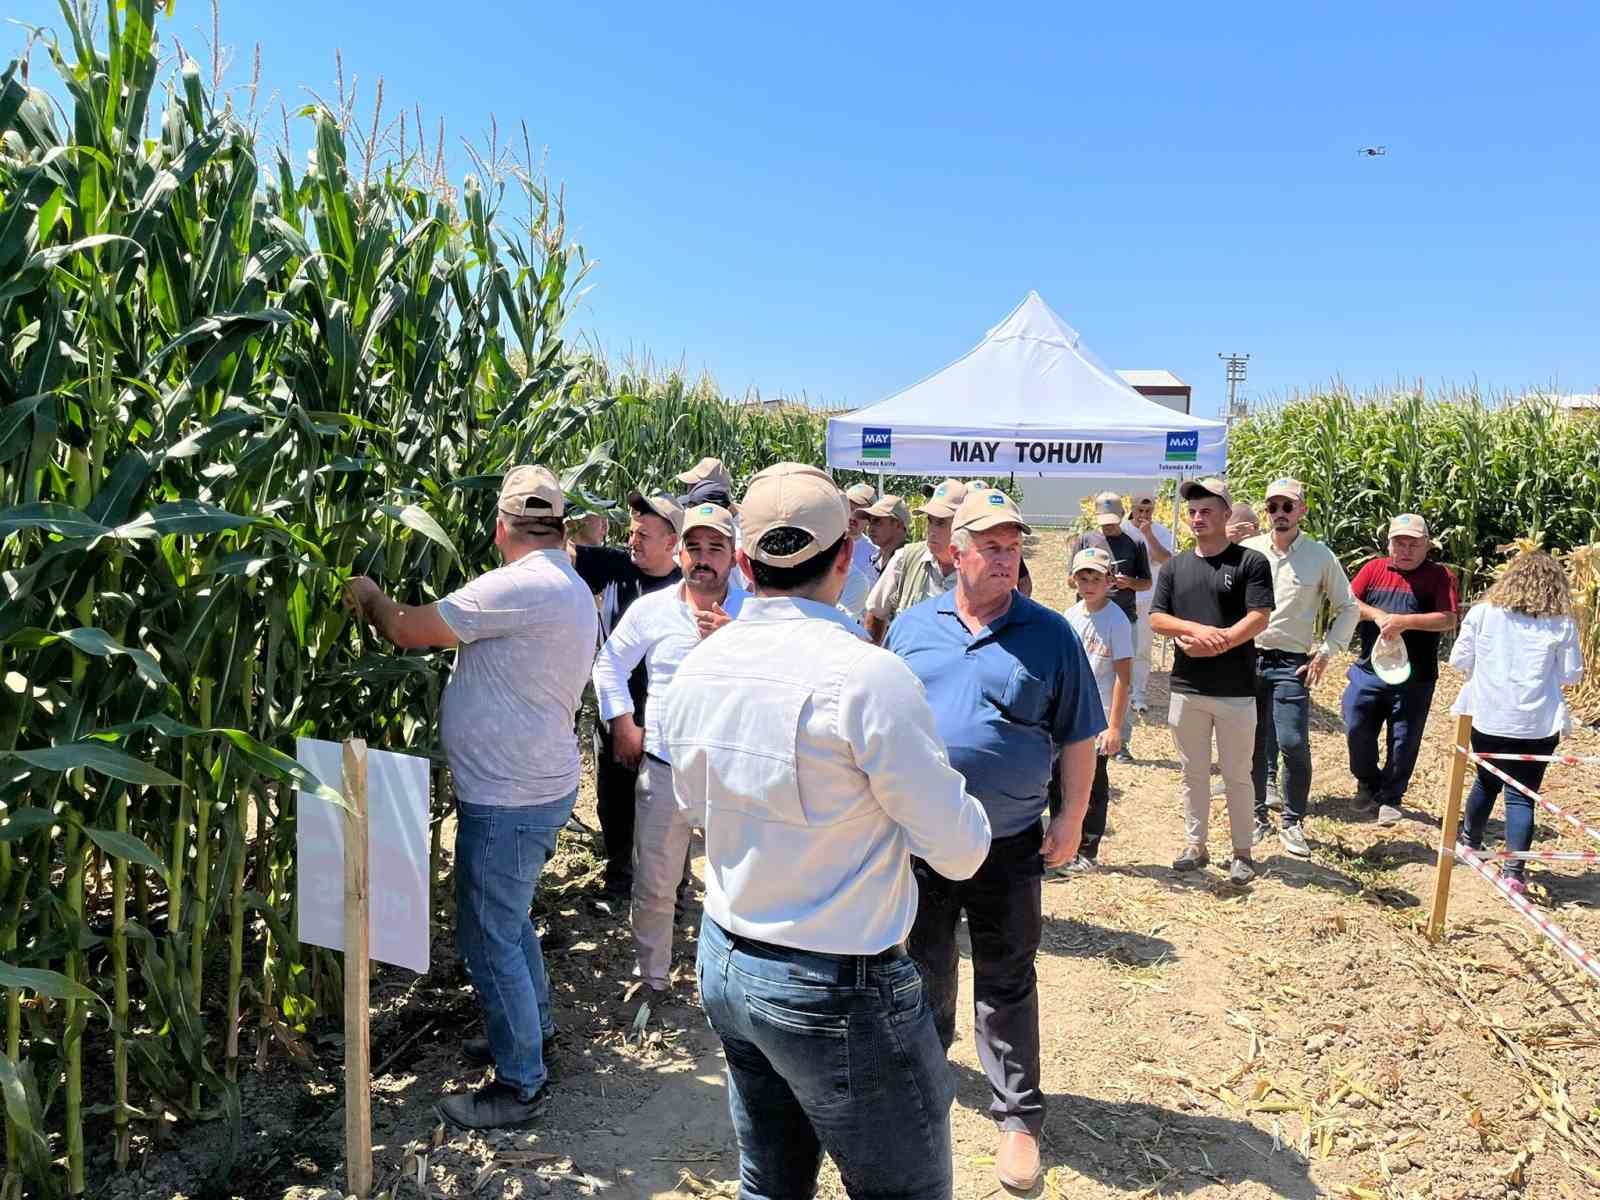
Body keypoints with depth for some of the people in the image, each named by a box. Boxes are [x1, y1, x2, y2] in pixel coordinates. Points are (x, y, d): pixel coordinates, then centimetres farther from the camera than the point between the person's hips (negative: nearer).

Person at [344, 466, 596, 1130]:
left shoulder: (522, 585, -24)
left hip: (509, 800, -10)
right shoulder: (571, 589, 9)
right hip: (538, 783, 10)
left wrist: (369, 596, 0)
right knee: (508, 920, 26)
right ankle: (533, 1030, 43)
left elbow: (409, 630, -20)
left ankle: (520, 1085, 17)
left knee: (489, 939, 3)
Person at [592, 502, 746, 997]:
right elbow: (610, 665, 10)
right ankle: (652, 976, 31)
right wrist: (623, 726, 4)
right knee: (654, 885, 10)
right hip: (664, 767, 1)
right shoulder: (651, 609, -1)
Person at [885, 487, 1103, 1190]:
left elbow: (1078, 737, 0)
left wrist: (1071, 818, -3)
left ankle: (1018, 1118, 24)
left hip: (1008, 847, -2)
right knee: (922, 973, 20)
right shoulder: (912, 627, 2)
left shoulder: (1049, 634, -5)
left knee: (1007, 987, 9)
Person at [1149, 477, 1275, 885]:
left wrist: (1215, 645, -19)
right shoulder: (1176, 565, 9)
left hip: (1236, 689, -4)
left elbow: (1259, 619, -11)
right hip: (1186, 687, 4)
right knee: (1193, 773, 12)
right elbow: (1156, 619, 4)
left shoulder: (1250, 562, -3)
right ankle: (1195, 847, 23)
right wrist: (1196, 629, -13)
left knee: (1237, 775, 5)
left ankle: (1242, 853, 16)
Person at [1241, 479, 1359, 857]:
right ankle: (1258, 817, 21)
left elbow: (1348, 608, 7)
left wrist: (1326, 652, -1)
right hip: (1246, 659, 2)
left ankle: (1293, 824, 7)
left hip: (1292, 663, -2)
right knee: (1253, 744, 7)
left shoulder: (1320, 556, 0)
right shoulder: (1247, 551, 3)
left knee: (1293, 744, -9)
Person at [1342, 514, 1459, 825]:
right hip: (1369, 670, 2)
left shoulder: (1439, 577, 0)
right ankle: (1367, 782, 27)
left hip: (1415, 678, -2)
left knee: (1404, 740, 5)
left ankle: (1390, 798, 21)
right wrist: (1377, 615, -16)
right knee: (1357, 729, 2)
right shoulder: (1374, 569, 8)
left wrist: (1405, 621, -23)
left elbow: (1448, 619, -12)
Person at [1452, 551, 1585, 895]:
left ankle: (1470, 842, 40)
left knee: (1487, 781, 23)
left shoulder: (1482, 613, -4)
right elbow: (1571, 676, 1)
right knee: (1522, 795, 3)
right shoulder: (1562, 625, -5)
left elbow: (1459, 660, 1)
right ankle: (1514, 869, -2)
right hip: (1536, 725, -2)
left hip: (1487, 718, 2)